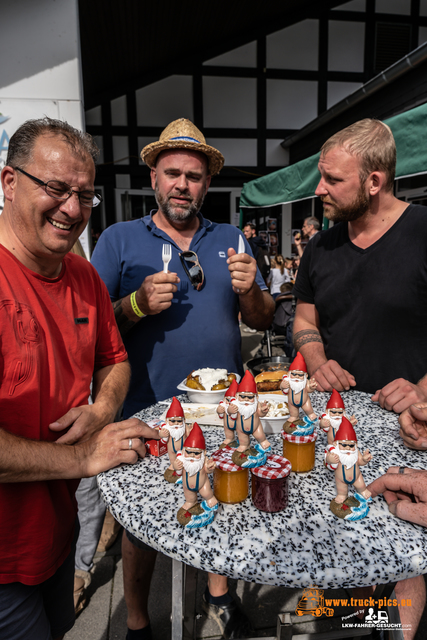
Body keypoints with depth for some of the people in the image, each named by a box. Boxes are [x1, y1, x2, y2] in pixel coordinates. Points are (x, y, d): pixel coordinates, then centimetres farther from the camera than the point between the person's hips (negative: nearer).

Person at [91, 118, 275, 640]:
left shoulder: (230, 240, 6)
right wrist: (138, 304, -22)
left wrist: (249, 290, -16)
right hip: (147, 414, -2)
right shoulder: (119, 239, -3)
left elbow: (262, 321, 5)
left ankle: (218, 594, 49)